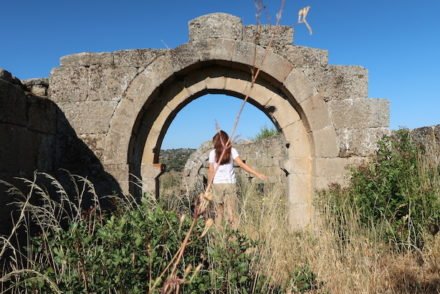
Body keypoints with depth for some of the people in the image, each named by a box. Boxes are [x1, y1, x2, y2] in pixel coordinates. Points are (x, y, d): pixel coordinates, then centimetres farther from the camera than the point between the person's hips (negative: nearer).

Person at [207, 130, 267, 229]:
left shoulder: (213, 153, 3)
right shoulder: (232, 151, 3)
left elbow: (211, 171, 2)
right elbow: (242, 164, -6)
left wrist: (209, 185, 11)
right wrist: (257, 174, -7)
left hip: (217, 184, 0)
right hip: (230, 184, 0)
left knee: (218, 212, 10)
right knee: (232, 211, 2)